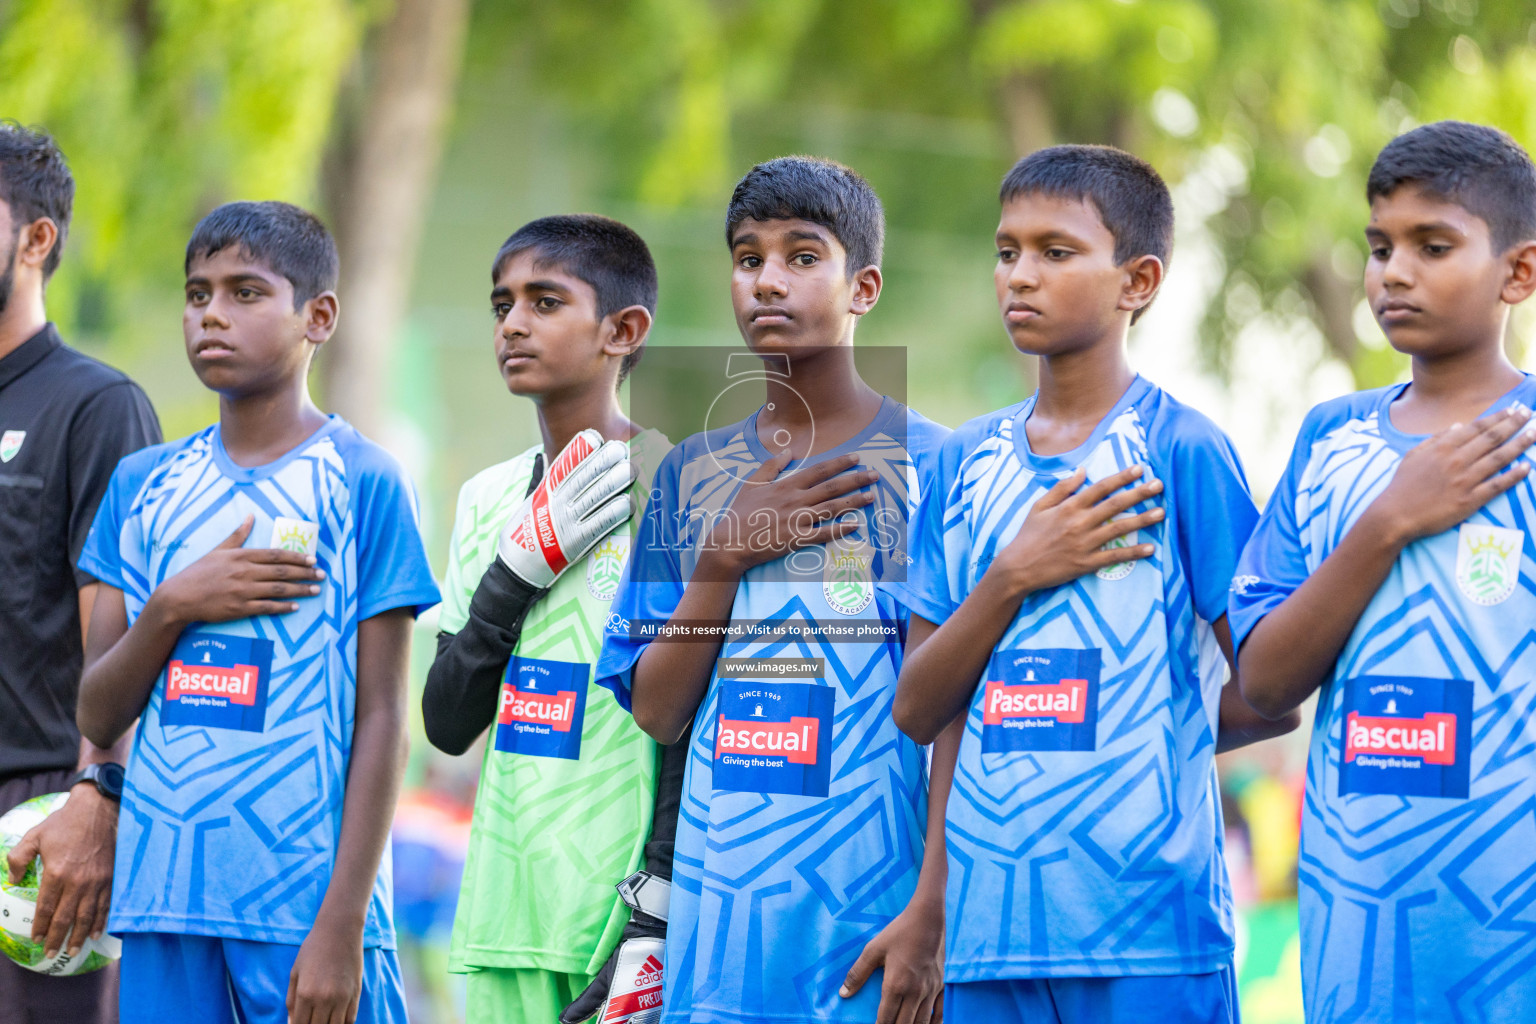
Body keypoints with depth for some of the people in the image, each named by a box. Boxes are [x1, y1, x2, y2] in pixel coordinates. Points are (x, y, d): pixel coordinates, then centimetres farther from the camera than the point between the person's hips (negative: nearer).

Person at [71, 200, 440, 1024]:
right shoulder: (143, 485, 12)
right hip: (163, 896, 4)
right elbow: (98, 718, 11)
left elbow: (379, 722, -4)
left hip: (306, 905, -4)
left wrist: (343, 924, -11)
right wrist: (171, 608, -8)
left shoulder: (365, 483, -1)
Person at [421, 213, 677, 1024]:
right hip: (508, 915, 5)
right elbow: (447, 723, 10)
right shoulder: (490, 500, 14)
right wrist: (519, 571, -4)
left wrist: (658, 932, -14)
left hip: (627, 904, -5)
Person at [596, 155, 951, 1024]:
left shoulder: (929, 467, -2)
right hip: (717, 927, 4)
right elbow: (657, 713, 7)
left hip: (870, 925, -4)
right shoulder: (693, 474, 11)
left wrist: (933, 916, -14)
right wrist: (726, 556, -6)